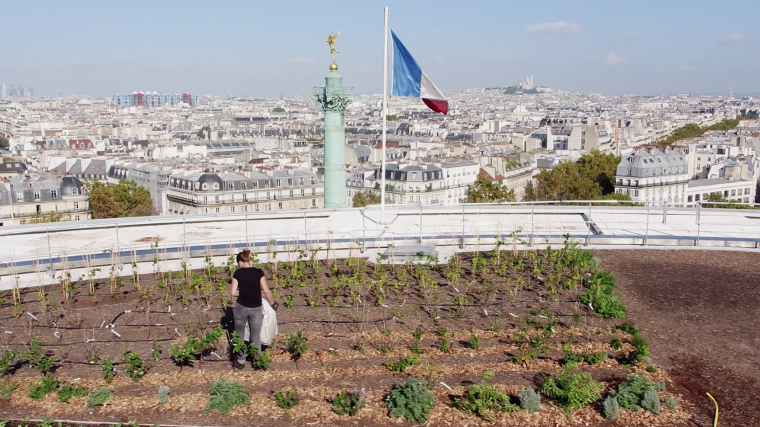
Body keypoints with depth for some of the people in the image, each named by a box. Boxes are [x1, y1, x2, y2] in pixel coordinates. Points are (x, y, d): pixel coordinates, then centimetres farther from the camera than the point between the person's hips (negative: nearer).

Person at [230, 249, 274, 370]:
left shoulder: (237, 273, -5)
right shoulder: (258, 272, -4)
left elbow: (234, 292, -6)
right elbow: (266, 290, -7)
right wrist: (271, 301, 9)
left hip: (241, 307, 0)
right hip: (256, 309, 0)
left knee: (240, 335, 18)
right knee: (256, 336, 14)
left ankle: (240, 361, 26)